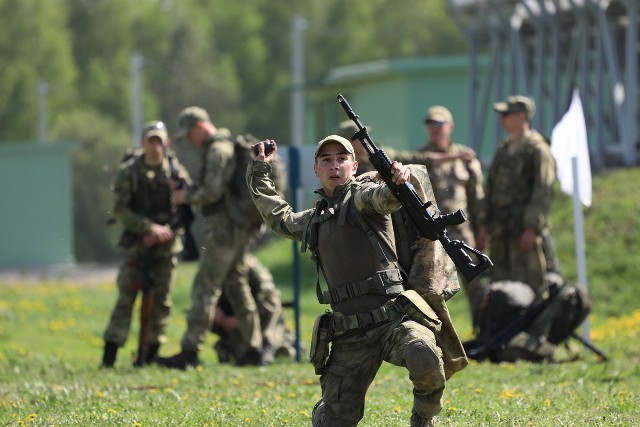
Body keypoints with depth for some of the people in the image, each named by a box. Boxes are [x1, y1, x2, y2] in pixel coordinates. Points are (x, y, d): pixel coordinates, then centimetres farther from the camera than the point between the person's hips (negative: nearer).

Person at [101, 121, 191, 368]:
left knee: (161, 299, 1)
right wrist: (149, 228, -17)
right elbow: (120, 210, -7)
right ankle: (109, 355, -6)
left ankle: (152, 353, 8)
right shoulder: (128, 172, -3)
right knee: (126, 297, -7)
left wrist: (168, 230, -12)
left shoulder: (176, 171, 1)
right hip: (137, 243, -2)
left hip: (166, 245, 2)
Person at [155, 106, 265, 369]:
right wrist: (190, 191, 10)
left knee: (204, 288, -9)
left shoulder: (218, 150, -14)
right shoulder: (229, 146, 18)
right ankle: (252, 349, 12)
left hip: (223, 229, -10)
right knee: (237, 286, 13)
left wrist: (187, 196, -6)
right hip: (239, 230, 10)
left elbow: (212, 191, -22)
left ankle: (190, 351, -10)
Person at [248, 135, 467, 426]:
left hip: (394, 317, -5)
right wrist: (258, 174, 45)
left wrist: (404, 176, -44)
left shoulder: (362, 197, 2)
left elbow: (388, 195, -22)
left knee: (423, 357, -36)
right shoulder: (313, 221, 20)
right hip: (350, 336, 5)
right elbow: (279, 218, 42)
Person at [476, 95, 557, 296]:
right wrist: (486, 225, 17)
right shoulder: (503, 150, 19)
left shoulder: (538, 150, -6)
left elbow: (543, 192, -13)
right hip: (501, 231, 8)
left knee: (529, 287, -9)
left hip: (525, 230, -8)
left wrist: (532, 228, -20)